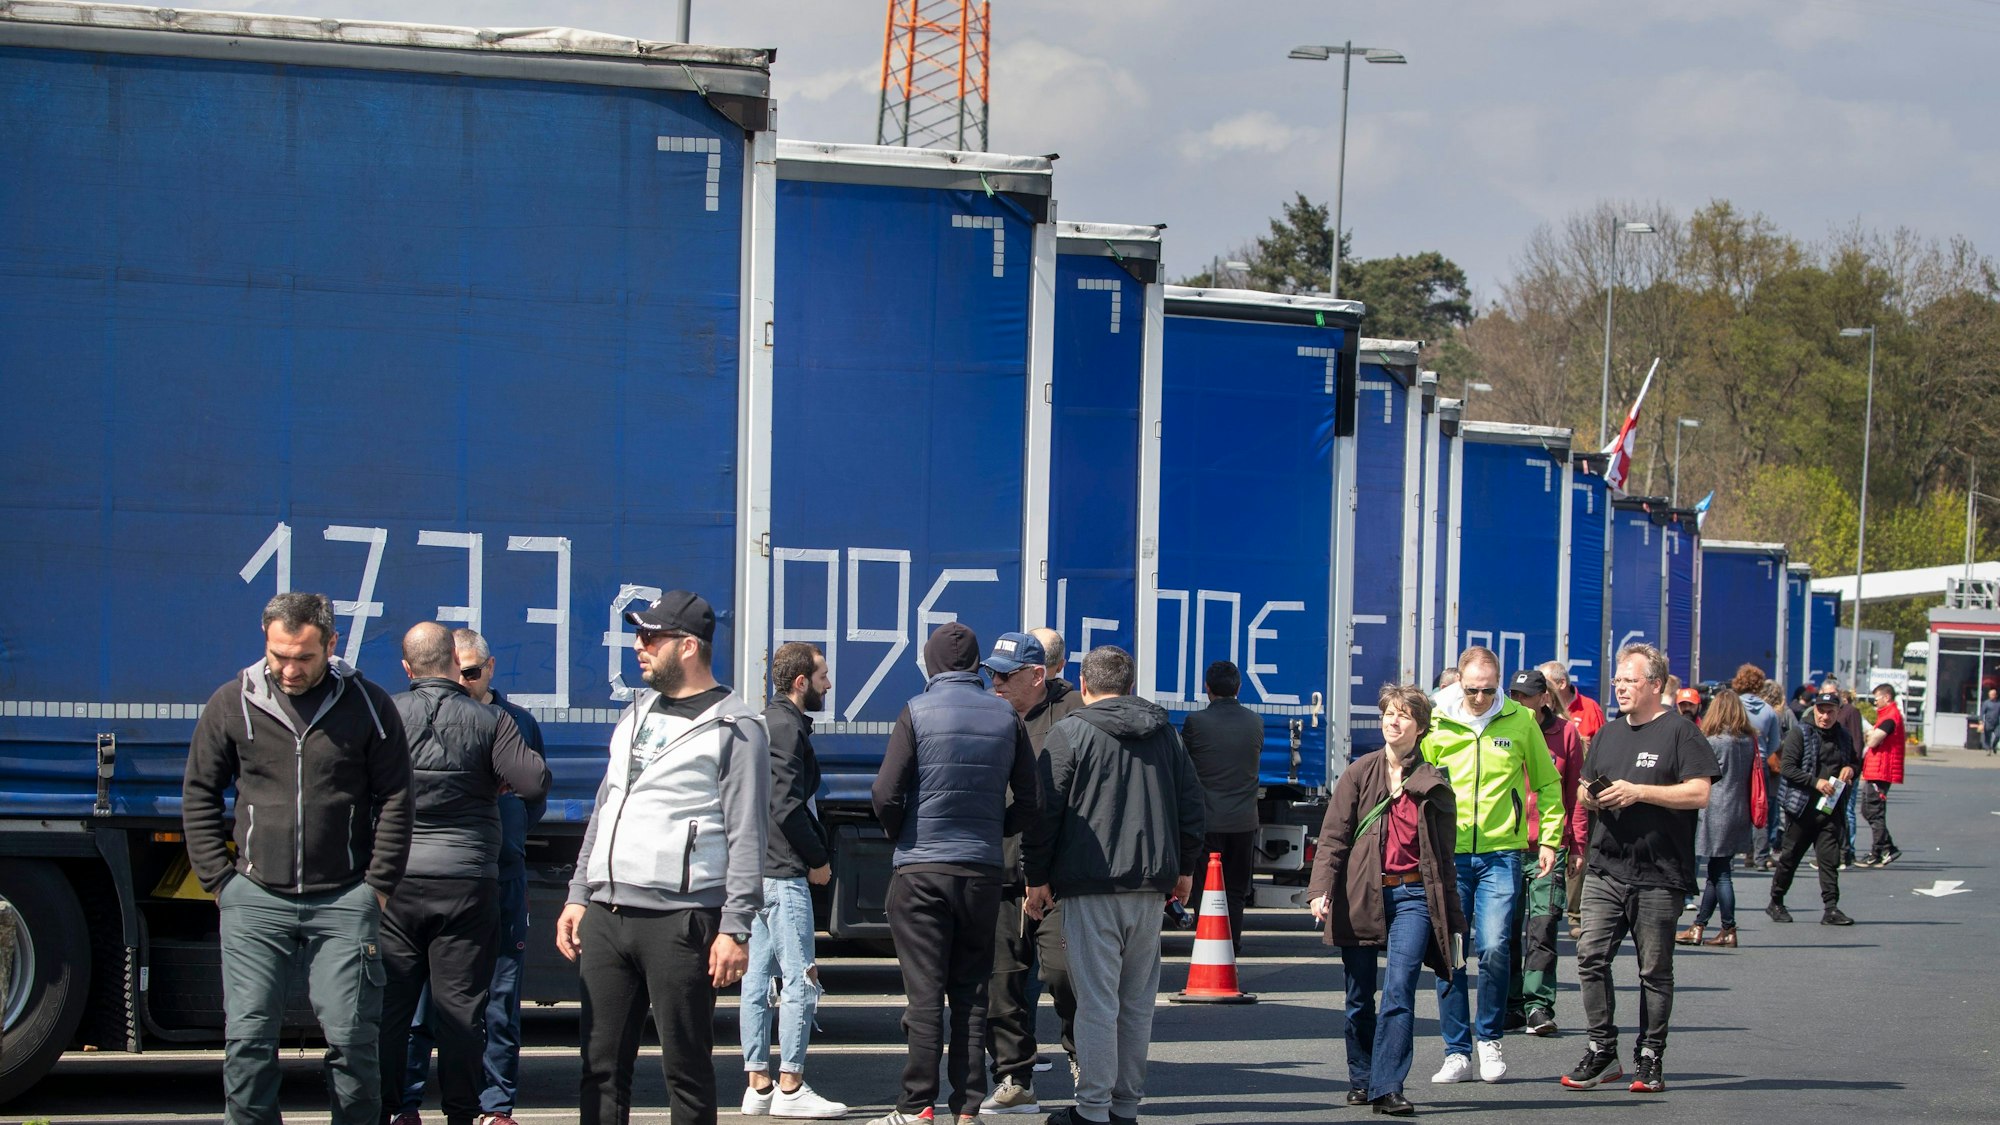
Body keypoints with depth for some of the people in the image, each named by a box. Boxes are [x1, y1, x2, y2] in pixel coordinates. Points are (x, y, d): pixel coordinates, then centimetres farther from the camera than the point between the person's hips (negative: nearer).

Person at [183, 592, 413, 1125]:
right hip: (256, 900, 1)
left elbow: (394, 800, 6)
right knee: (247, 1039, -1)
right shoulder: (233, 704, 4)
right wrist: (219, 879, 4)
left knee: (352, 1037, 0)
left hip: (344, 901, -1)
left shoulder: (368, 706, 2)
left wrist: (378, 885, 0)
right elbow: (198, 795, 11)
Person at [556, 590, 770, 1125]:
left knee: (686, 1070, -2)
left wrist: (736, 928, -13)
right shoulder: (636, 715, 20)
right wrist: (578, 896, 18)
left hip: (681, 920, -7)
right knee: (601, 1067, 5)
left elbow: (747, 837, -8)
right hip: (605, 916, 7)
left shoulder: (735, 728, -3)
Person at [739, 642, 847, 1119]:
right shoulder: (787, 727, -13)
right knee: (800, 979, -7)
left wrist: (814, 855, 16)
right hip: (783, 873, -10)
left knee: (756, 978, 9)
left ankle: (758, 1085, 11)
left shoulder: (766, 722, 18)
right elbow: (787, 807, -20)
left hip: (755, 871, 10)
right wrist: (819, 860, -9)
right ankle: (790, 1088, -7)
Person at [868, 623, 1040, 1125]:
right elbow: (1029, 800, 6)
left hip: (921, 871, -3)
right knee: (971, 993, 8)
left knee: (925, 992, -2)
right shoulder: (1007, 717, 4)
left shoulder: (918, 713, -6)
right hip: (984, 872, 3)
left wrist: (901, 836, 8)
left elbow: (886, 794, -10)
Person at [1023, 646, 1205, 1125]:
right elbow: (1190, 802, 16)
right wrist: (1184, 867, 24)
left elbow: (1045, 809, -7)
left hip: (1090, 887, -5)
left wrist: (1037, 876, 0)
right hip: (1149, 887, 5)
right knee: (1138, 1002, 10)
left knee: (1096, 1000, -5)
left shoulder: (1071, 732, -4)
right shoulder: (1165, 733, 12)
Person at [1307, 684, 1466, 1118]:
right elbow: (1333, 835, 0)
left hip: (1412, 895, -1)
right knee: (1359, 997, 9)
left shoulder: (1433, 784, 7)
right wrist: (1321, 888, -14)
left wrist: (1454, 920, 12)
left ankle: (1388, 1087, -15)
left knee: (1400, 991, -14)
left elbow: (1444, 855, 12)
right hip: (1360, 896, 1)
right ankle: (1361, 1080, 25)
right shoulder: (1359, 773, 5)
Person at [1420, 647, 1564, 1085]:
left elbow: (1547, 783, 13)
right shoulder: (1436, 724, 2)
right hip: (1447, 854, 1)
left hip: (1501, 854, -1)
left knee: (1493, 947, -12)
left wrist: (1550, 838, 8)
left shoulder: (1520, 721, 2)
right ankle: (1457, 1053, 9)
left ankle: (1490, 1038, 9)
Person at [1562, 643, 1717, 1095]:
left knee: (1655, 970, 3)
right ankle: (1602, 1051, 3)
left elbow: (1699, 794, -12)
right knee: (1590, 956, -6)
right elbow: (1584, 790, 26)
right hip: (1605, 871, 5)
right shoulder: (1609, 733, 18)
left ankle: (1649, 1058, 11)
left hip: (1658, 876, -5)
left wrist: (1639, 792, -16)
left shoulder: (1680, 733, -3)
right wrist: (1590, 796, 1)